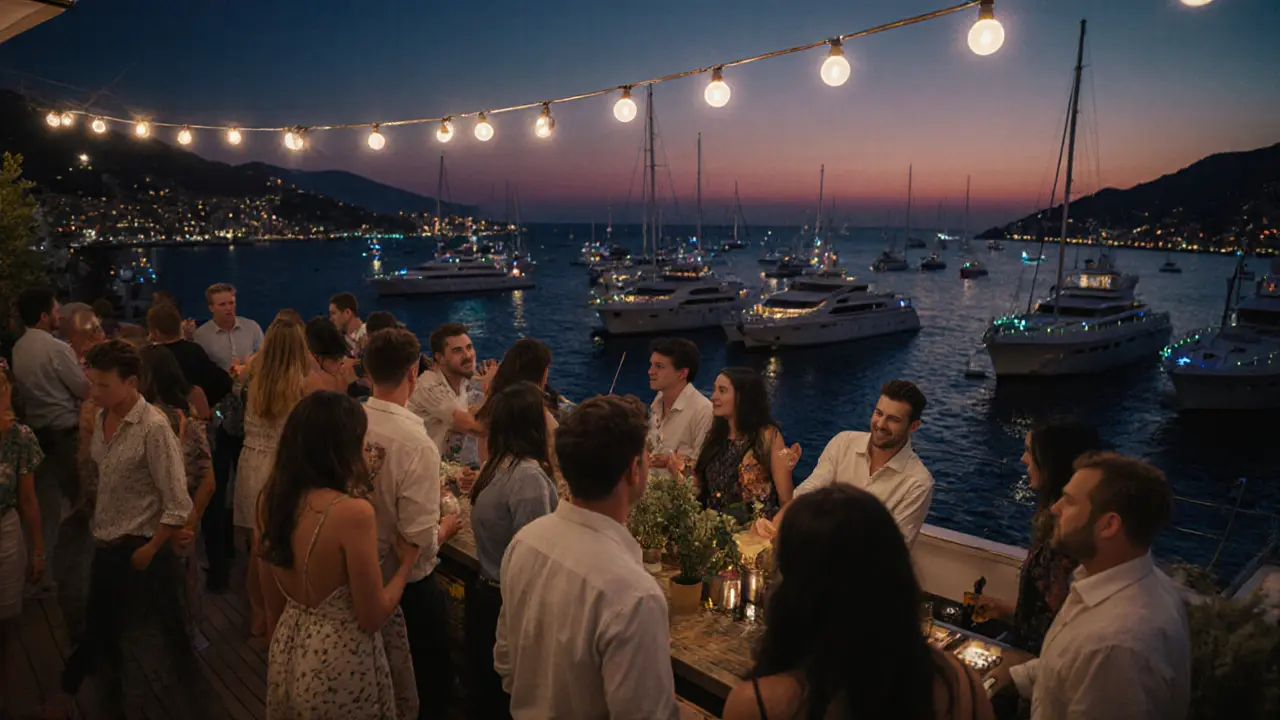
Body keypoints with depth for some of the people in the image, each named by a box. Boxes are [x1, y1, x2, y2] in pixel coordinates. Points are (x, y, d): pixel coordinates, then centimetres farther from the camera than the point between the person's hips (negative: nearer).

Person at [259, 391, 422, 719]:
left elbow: (274, 603, 6)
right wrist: (407, 561, -6)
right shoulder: (353, 513, -27)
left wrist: (279, 653, 20)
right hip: (340, 661, -6)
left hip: (287, 652, 7)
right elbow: (372, 617, -20)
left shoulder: (272, 500, -6)